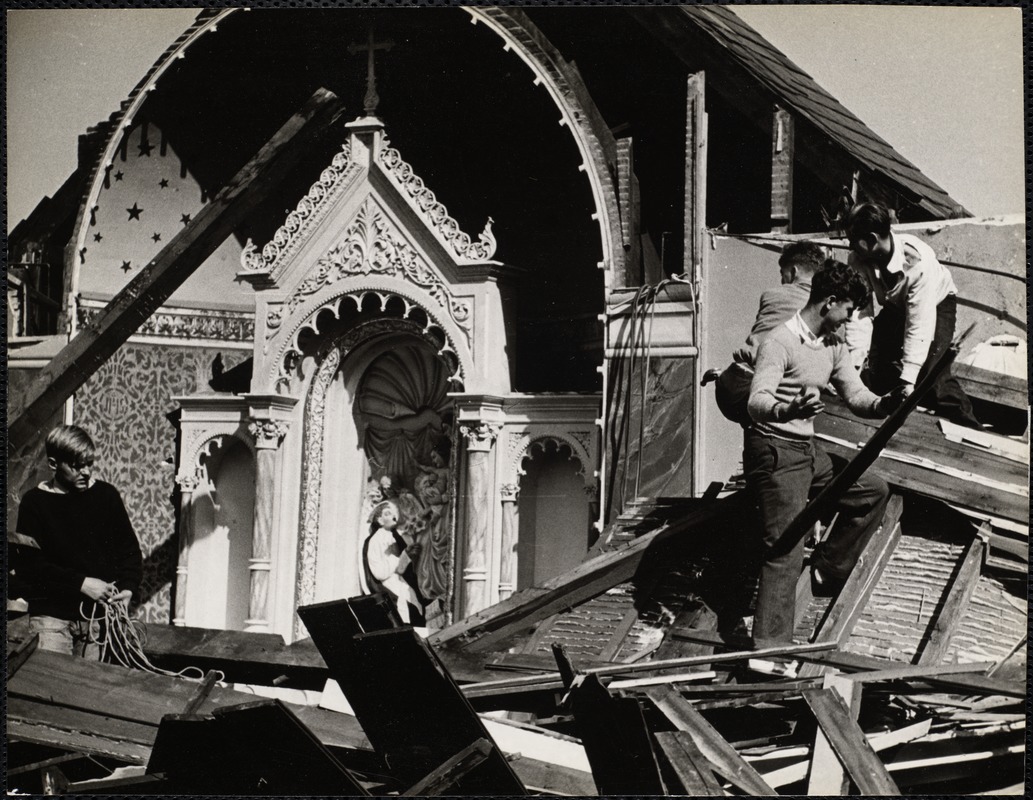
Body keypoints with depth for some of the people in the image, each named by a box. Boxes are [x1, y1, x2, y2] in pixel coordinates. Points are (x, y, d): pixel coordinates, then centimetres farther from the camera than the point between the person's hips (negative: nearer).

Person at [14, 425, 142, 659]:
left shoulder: (106, 495, 6)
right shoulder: (35, 502, -1)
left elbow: (129, 549, 11)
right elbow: (29, 564, -7)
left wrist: (128, 587, -7)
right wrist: (80, 583, -15)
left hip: (99, 613, 2)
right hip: (52, 614, -2)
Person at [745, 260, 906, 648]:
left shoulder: (834, 347, 11)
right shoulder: (780, 342, -18)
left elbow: (855, 395, 9)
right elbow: (756, 404, -29)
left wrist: (884, 404, -14)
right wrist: (790, 410, -51)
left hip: (809, 451, 9)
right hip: (775, 453, -9)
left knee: (875, 491, 14)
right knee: (786, 550, -16)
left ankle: (827, 570, 19)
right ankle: (767, 648, -19)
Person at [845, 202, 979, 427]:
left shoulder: (918, 261, -41)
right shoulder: (858, 260, -27)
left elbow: (919, 324, -40)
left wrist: (909, 380, -42)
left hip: (936, 302, -5)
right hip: (895, 307, 5)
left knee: (931, 370, -22)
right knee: (878, 365, -5)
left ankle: (968, 429, -11)